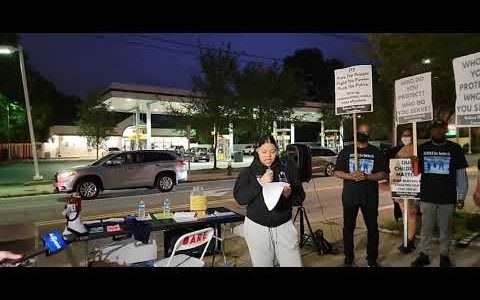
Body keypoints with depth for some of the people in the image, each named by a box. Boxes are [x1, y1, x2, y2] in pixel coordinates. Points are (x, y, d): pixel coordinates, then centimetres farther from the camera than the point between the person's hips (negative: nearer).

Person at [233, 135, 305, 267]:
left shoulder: (287, 170, 4)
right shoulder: (248, 173, 0)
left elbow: (300, 196, 3)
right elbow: (239, 198, -12)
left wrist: (289, 194, -18)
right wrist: (259, 184, -22)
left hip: (284, 226, 1)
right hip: (257, 227, -1)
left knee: (293, 263, 0)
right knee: (262, 264, 11)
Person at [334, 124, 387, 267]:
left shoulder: (376, 152, 6)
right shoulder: (346, 151, 6)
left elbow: (383, 174, 1)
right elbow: (337, 172, 2)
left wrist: (366, 176, -17)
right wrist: (351, 176, -16)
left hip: (370, 196, 0)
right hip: (349, 195, 0)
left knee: (372, 228, 6)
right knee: (348, 227, 5)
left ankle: (372, 259, 20)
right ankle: (349, 259, 18)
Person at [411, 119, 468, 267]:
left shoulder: (455, 148, 0)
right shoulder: (422, 148, 3)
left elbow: (461, 175, 0)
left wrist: (461, 197, -2)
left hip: (448, 198, -1)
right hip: (427, 197, 1)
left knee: (445, 229, 11)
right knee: (426, 228, 9)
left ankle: (444, 255, 26)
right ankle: (424, 254, 20)